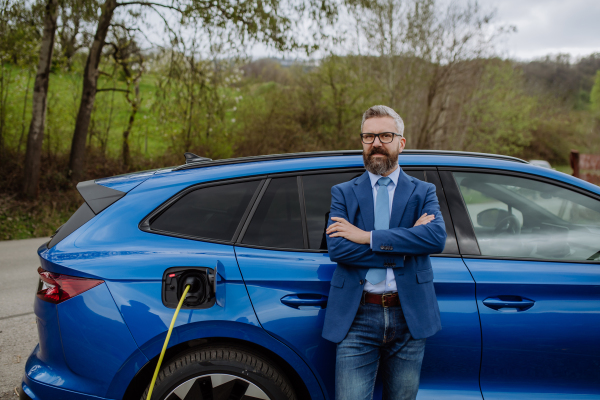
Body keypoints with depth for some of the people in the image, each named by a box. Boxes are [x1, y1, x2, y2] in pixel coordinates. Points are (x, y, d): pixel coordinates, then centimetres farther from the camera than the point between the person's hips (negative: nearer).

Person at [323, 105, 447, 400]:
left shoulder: (423, 192, 9)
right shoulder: (343, 193, 8)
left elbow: (437, 237, -12)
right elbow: (336, 248, -10)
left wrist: (367, 237, -15)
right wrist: (405, 244, -13)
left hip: (409, 318, 1)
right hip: (357, 318, -1)